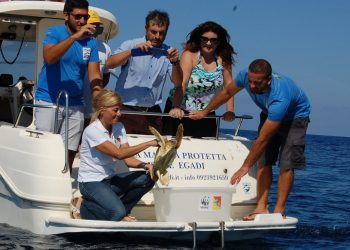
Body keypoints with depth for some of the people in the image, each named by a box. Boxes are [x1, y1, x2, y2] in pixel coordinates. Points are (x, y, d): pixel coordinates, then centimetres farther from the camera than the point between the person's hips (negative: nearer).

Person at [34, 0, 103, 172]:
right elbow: (49, 57, -24)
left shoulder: (90, 41, 5)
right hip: (48, 101, -3)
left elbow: (94, 75, 0)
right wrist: (74, 37, -29)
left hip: (75, 105, 3)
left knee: (69, 154, 2)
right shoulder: (54, 33, -4)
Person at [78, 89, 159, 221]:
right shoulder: (92, 131, -19)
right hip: (91, 182, -7)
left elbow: (128, 159, -1)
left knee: (148, 178, -14)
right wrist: (149, 143, -30)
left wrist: (146, 165, -22)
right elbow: (119, 154, -29)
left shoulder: (119, 127, 4)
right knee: (117, 213, -30)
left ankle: (121, 212, 3)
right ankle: (85, 207, 0)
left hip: (110, 179, 7)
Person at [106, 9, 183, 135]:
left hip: (152, 112, 3)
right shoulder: (130, 45, -1)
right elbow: (109, 64, -15)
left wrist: (175, 62, -19)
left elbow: (177, 83, 0)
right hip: (127, 110, -3)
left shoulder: (167, 52, 7)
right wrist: (134, 51, -26)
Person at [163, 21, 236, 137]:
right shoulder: (190, 55, -9)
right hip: (180, 113, -3)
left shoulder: (223, 59, 0)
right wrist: (175, 107, -34)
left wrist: (229, 111, -8)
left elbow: (229, 86, 2)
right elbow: (181, 83, -21)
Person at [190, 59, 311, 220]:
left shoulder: (279, 98, -44)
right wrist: (205, 111, 9)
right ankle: (261, 207, -9)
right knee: (263, 160, -7)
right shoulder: (245, 75, -27)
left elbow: (262, 139, -38)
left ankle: (279, 210, -13)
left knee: (286, 164, -17)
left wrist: (245, 167, -32)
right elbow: (227, 93, -2)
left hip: (295, 116, -6)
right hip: (270, 114, 6)